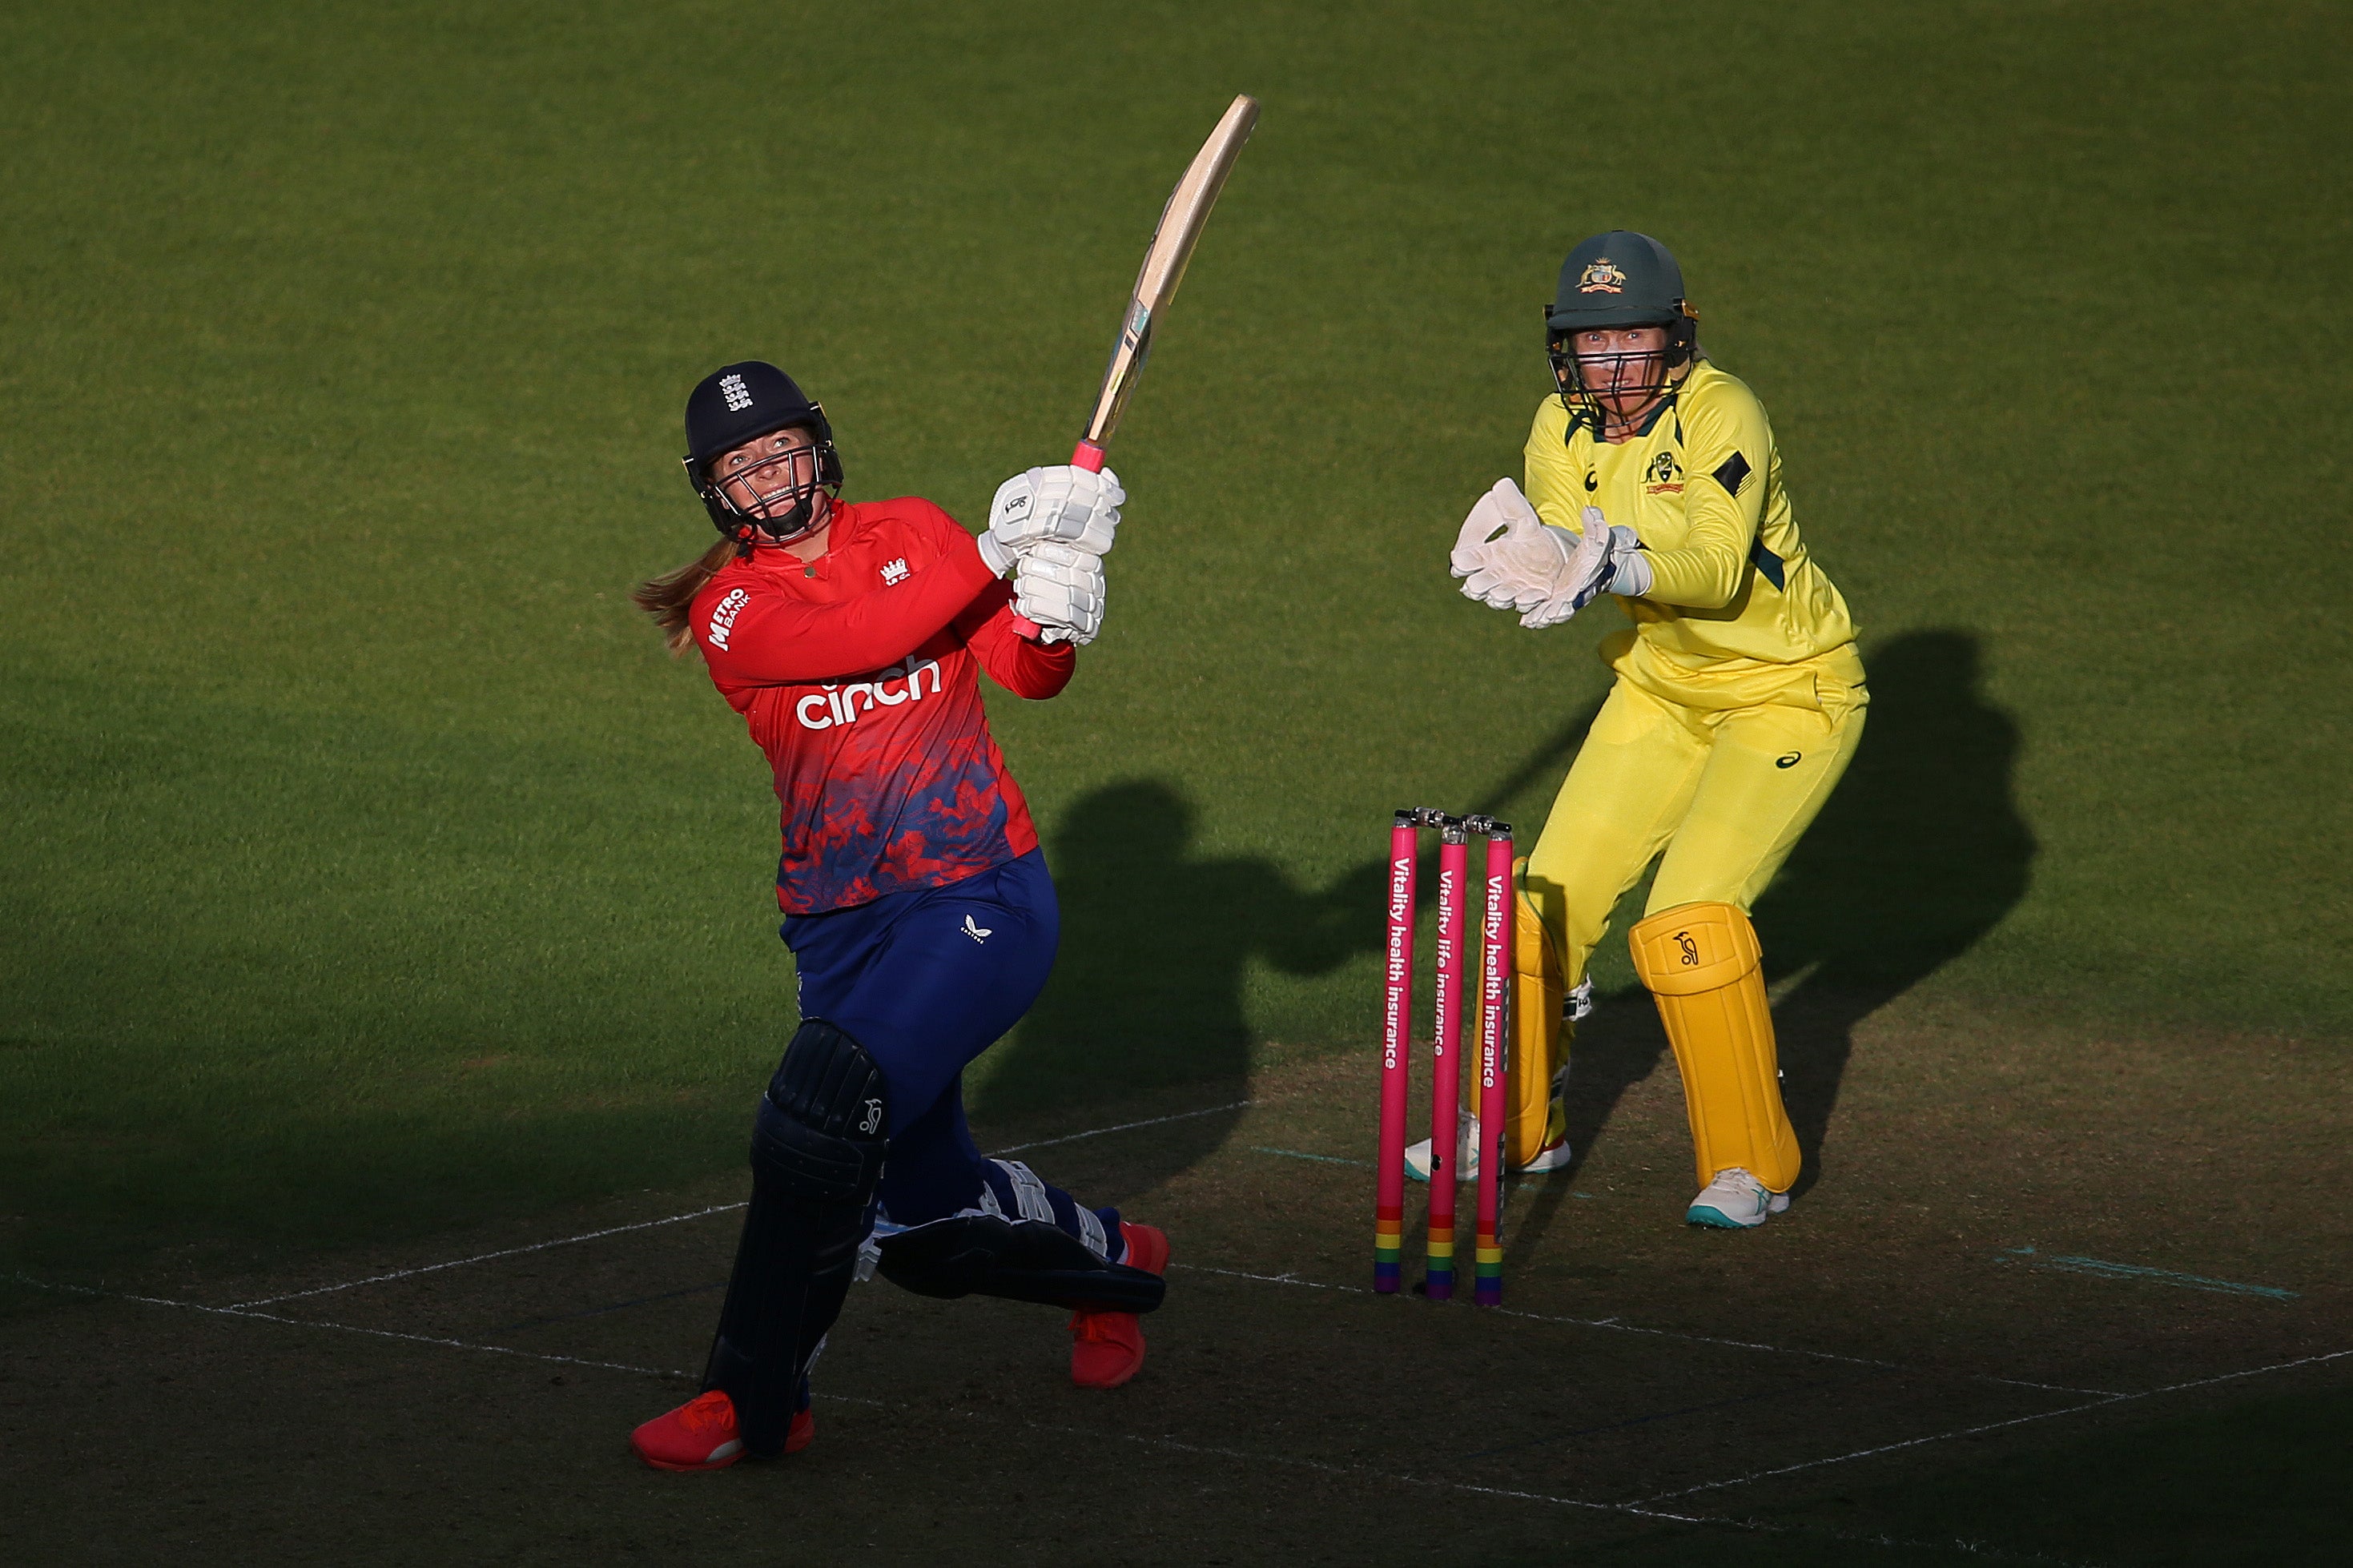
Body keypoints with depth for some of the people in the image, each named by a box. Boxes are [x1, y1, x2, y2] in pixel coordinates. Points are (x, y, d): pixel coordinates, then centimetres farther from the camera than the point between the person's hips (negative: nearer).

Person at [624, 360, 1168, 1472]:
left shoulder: (911, 534, 7)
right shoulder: (730, 610, 2)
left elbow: (1027, 673, 2)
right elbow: (854, 640, -16)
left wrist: (1053, 605, -20)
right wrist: (992, 556, -19)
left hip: (980, 895, -3)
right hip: (840, 932, 3)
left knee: (825, 1104, -25)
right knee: (923, 1212, 4)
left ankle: (754, 1400, -18)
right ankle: (1107, 1260, 36)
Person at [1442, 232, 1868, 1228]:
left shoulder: (1718, 412, -24)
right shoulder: (1563, 428, -4)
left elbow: (1719, 567, -36)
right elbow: (1557, 551, -15)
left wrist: (1620, 563, -54)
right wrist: (1538, 566, -38)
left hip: (1788, 690, -7)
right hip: (1660, 688, 7)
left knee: (1690, 914, -20)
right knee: (1549, 896, 6)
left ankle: (1750, 1164, -7)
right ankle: (1516, 1128, 27)